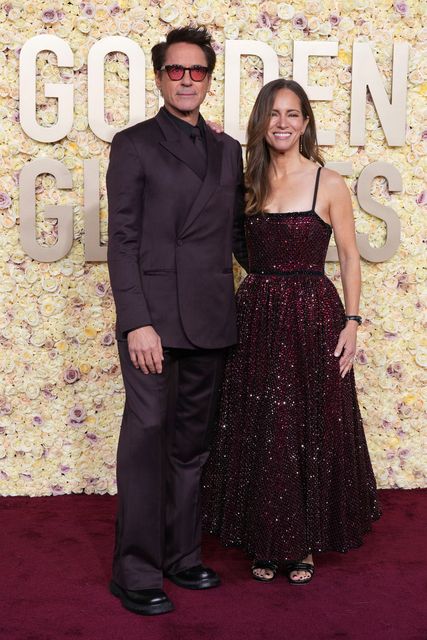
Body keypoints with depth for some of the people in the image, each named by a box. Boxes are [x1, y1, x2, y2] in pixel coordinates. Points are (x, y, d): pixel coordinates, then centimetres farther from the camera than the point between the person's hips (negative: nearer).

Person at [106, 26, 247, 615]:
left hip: (211, 322, 5)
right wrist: (136, 323, -14)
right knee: (147, 439, -2)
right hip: (154, 318, -4)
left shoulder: (229, 150, 15)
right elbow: (122, 240, -6)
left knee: (192, 444, 12)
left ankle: (180, 556, 25)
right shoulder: (133, 145, 1)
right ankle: (135, 573, 10)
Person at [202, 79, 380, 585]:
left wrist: (351, 322, -8)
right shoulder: (248, 183, 7)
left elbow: (349, 257, 0)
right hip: (256, 317, 3)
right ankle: (266, 542, 24)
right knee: (257, 431, 8)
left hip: (312, 316, -3)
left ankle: (304, 544, 23)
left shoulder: (329, 184, -3)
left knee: (311, 431, 6)